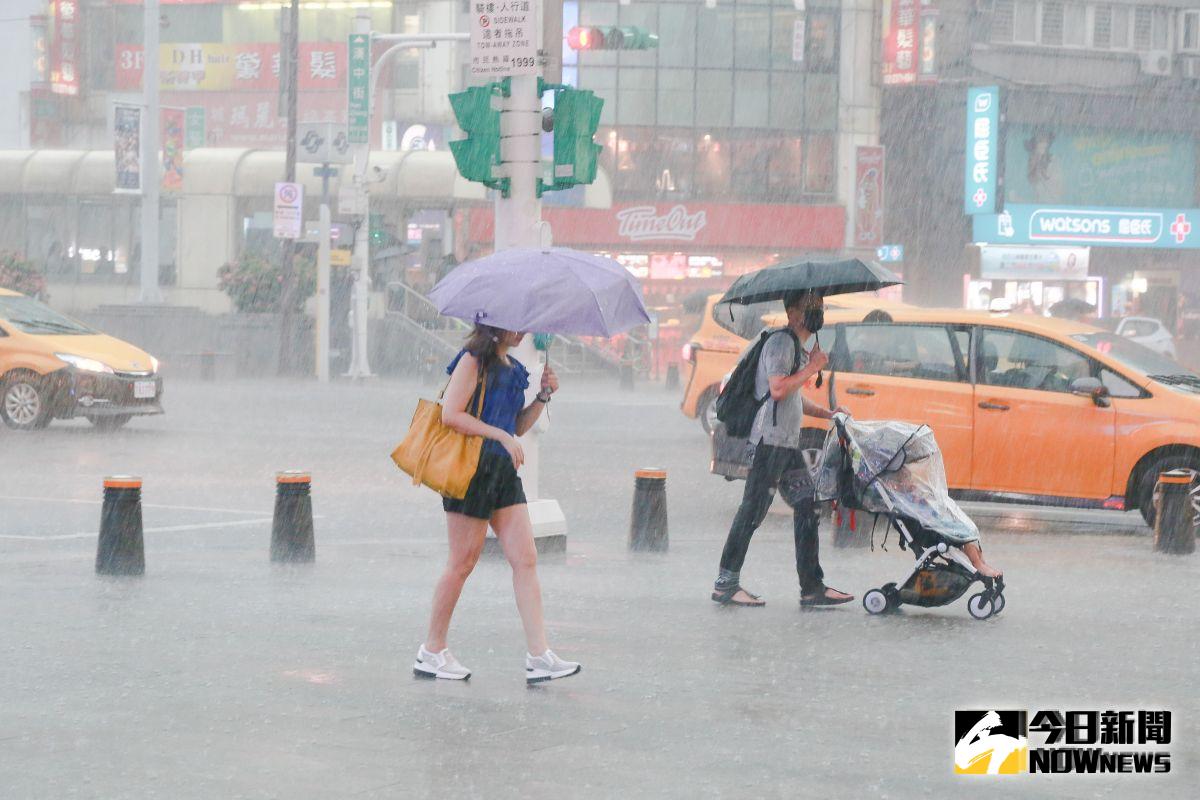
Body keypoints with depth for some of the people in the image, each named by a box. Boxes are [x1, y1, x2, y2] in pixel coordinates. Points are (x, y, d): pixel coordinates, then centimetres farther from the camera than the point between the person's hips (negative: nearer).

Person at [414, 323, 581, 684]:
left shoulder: (513, 368, 17)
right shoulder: (474, 360, -8)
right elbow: (451, 414, -17)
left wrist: (543, 396, 7)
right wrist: (501, 435, -18)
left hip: (503, 471, 8)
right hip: (472, 468, -8)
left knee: (526, 559, -1)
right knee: (462, 563, -2)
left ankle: (539, 657, -5)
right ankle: (432, 653, 10)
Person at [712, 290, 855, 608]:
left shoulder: (799, 348, 21)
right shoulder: (781, 342, -11)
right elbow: (777, 389, -22)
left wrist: (828, 414, 17)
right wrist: (812, 368, -14)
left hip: (789, 442, 10)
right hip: (771, 438, -10)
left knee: (807, 508, 7)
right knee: (753, 510, -8)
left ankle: (812, 587, 9)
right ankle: (726, 584, -3)